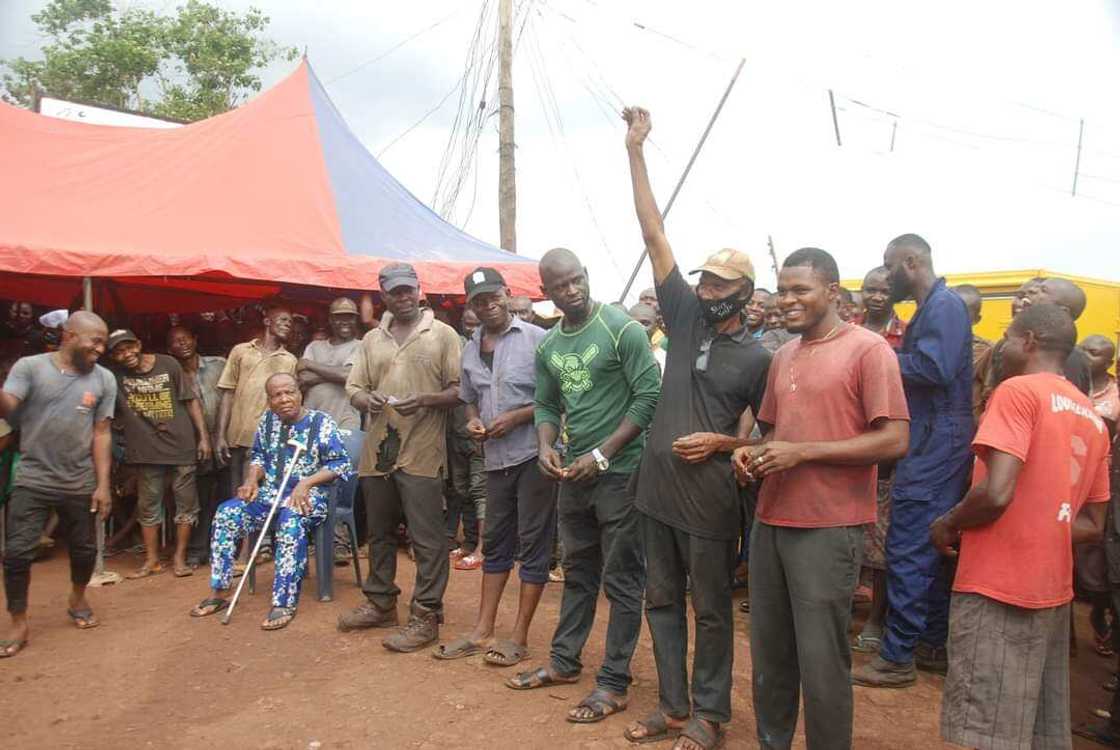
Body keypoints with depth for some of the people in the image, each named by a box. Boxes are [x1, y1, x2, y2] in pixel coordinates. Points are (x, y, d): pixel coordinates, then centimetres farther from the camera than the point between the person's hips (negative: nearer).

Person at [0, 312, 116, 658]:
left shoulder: (104, 379, 0)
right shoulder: (29, 367, -6)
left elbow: (101, 434, 1)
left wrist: (103, 484, -3)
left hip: (80, 485, 2)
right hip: (31, 481, -2)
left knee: (84, 549, 14)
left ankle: (77, 599, 41)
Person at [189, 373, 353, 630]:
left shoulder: (321, 422, -6)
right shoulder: (268, 420, 10)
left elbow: (340, 464, -10)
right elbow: (258, 456, 18)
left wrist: (306, 483, -21)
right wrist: (252, 480, -3)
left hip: (308, 494, -5)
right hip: (271, 492, 6)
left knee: (291, 522, -37)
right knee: (227, 513, -16)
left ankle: (285, 603, -32)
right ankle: (219, 592, -6)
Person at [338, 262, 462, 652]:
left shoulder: (443, 334, 0)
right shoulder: (372, 339, 14)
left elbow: (458, 390, -4)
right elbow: (354, 387, 15)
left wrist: (424, 400, -20)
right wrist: (366, 398, -8)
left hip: (421, 452, -5)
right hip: (377, 451, 6)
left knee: (427, 538, -2)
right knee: (380, 532, 17)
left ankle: (425, 616, 8)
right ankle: (380, 603, 32)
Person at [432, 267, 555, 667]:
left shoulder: (536, 338, -9)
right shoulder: (470, 349, 11)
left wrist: (516, 417, -16)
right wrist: (473, 421, 2)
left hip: (534, 454, -6)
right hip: (496, 457, 7)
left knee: (533, 544, 3)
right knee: (496, 543, 15)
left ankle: (519, 638, 12)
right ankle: (482, 632, 24)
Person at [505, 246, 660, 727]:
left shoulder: (622, 330, -12)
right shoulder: (548, 346, 8)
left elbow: (649, 397, -15)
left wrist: (602, 455, -17)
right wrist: (546, 447, -6)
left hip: (619, 472, -6)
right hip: (573, 475, 6)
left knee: (622, 582, 4)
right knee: (578, 574, 19)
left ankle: (614, 683, 14)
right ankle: (565, 661, 34)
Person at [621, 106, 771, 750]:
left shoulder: (757, 356, -5)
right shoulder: (686, 317, 4)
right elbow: (655, 235, 1)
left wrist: (720, 442, -16)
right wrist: (636, 152, -1)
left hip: (710, 500, -5)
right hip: (659, 489, 5)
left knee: (711, 610, 9)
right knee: (662, 601, 14)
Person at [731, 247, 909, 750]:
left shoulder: (868, 350, -7)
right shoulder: (782, 356, 14)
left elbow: (894, 441, -13)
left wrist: (803, 452, -18)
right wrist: (755, 453, 2)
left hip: (828, 528, -7)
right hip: (770, 521, 7)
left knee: (820, 660, 2)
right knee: (768, 651, 16)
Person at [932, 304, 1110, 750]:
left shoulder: (1018, 391, -11)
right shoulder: (1093, 419, 14)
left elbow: (996, 493, -22)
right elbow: (1093, 525, 17)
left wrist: (947, 525, -5)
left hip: (998, 587, -8)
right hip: (1052, 590, 9)